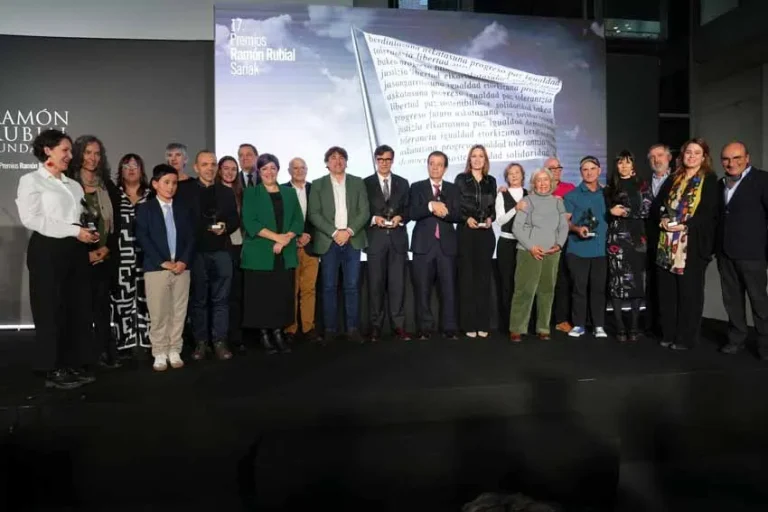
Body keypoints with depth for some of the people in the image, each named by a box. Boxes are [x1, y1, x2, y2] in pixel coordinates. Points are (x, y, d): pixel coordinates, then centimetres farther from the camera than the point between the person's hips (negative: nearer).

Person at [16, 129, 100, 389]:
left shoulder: (74, 185, 18)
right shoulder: (31, 180, -1)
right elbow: (31, 218, -13)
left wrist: (89, 234, 0)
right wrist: (73, 231, -17)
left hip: (76, 251, 6)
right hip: (48, 251, -6)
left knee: (78, 309, 7)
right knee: (52, 310, 0)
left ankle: (74, 365, 17)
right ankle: (54, 371, 9)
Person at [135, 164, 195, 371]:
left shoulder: (183, 209, 13)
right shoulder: (145, 208, 3)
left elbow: (191, 237, 7)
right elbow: (142, 238, -6)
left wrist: (184, 261, -7)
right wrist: (163, 262, -13)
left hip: (181, 267, 3)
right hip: (156, 268, -3)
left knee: (179, 312, 5)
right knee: (158, 313, 0)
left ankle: (174, 351, 14)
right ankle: (160, 354, 10)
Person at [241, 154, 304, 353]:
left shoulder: (289, 193, 14)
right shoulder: (251, 193, 4)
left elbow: (298, 221, 7)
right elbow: (250, 223, -7)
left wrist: (286, 239, -11)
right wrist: (277, 237, -15)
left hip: (286, 254, 3)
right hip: (260, 254, -3)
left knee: (283, 295, 3)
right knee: (262, 295, -1)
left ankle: (278, 333, 13)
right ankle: (264, 334, 11)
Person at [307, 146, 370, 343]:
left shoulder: (357, 183, 10)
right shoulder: (318, 185, 6)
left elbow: (365, 211, 3)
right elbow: (314, 214, -3)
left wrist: (349, 231, -11)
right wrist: (334, 232, -13)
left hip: (353, 240, 1)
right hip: (328, 242, -1)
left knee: (352, 286, 2)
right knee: (329, 287, 2)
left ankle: (353, 329, 8)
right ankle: (330, 330, 9)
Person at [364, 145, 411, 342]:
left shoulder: (403, 183, 14)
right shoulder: (366, 183, 7)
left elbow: (408, 209, 11)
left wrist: (400, 218, -9)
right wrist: (374, 218, -15)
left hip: (397, 238, 2)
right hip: (375, 238, -1)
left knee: (398, 283, 1)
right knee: (376, 284, 2)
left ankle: (398, 325, 7)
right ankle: (375, 326, 9)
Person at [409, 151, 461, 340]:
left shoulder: (453, 189, 11)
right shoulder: (417, 187, 7)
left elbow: (458, 216, 1)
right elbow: (412, 213, -7)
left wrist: (444, 211, -17)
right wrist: (430, 206, -21)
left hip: (447, 244, 1)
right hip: (423, 244, -1)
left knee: (449, 288, 1)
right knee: (423, 289, 2)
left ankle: (449, 328, 8)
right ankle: (425, 328, 11)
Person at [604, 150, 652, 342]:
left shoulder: (642, 186, 8)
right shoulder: (609, 187, 11)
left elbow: (647, 210, -2)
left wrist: (623, 211, -9)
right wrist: (611, 212, -6)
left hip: (636, 237, 0)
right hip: (616, 237, 0)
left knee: (636, 281, 0)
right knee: (616, 280, -4)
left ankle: (634, 326, 9)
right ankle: (620, 327, 2)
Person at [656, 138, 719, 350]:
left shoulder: (710, 180, 0)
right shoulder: (674, 179, 15)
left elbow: (710, 213, -7)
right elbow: (663, 205, 17)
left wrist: (685, 225, -17)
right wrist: (663, 219, -4)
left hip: (694, 243, -5)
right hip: (668, 242, 5)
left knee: (689, 291, 0)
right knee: (667, 290, 7)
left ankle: (686, 337, 10)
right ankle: (669, 334, 18)